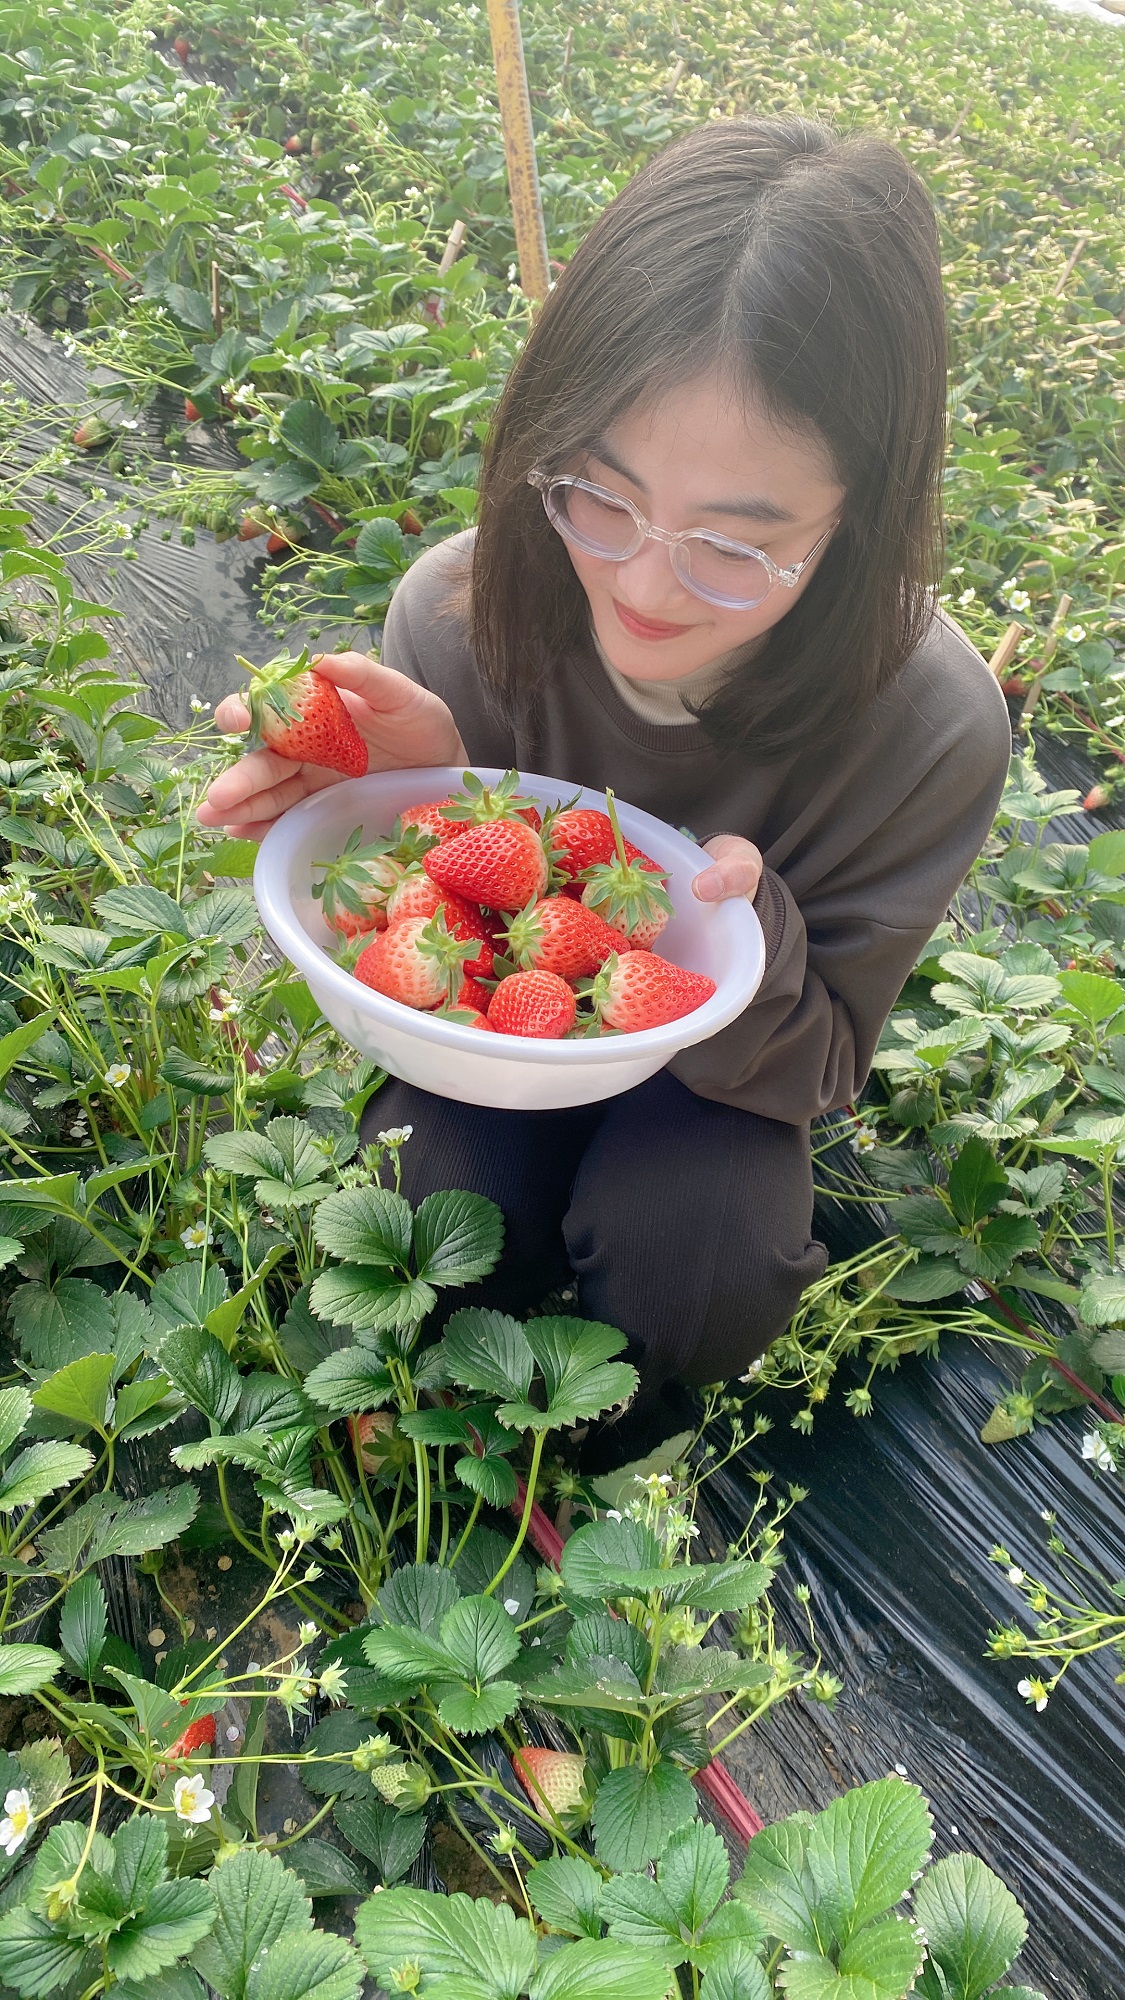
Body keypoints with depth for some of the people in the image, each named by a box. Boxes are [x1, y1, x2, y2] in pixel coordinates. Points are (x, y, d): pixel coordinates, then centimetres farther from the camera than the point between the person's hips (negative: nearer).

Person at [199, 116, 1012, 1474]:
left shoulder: (929, 726, -30)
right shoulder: (457, 610, -27)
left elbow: (814, 1070, -17)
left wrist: (737, 931, -42)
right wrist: (423, 795, -36)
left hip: (719, 1064, 0)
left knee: (698, 1272, -28)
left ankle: (593, 1463, 10)